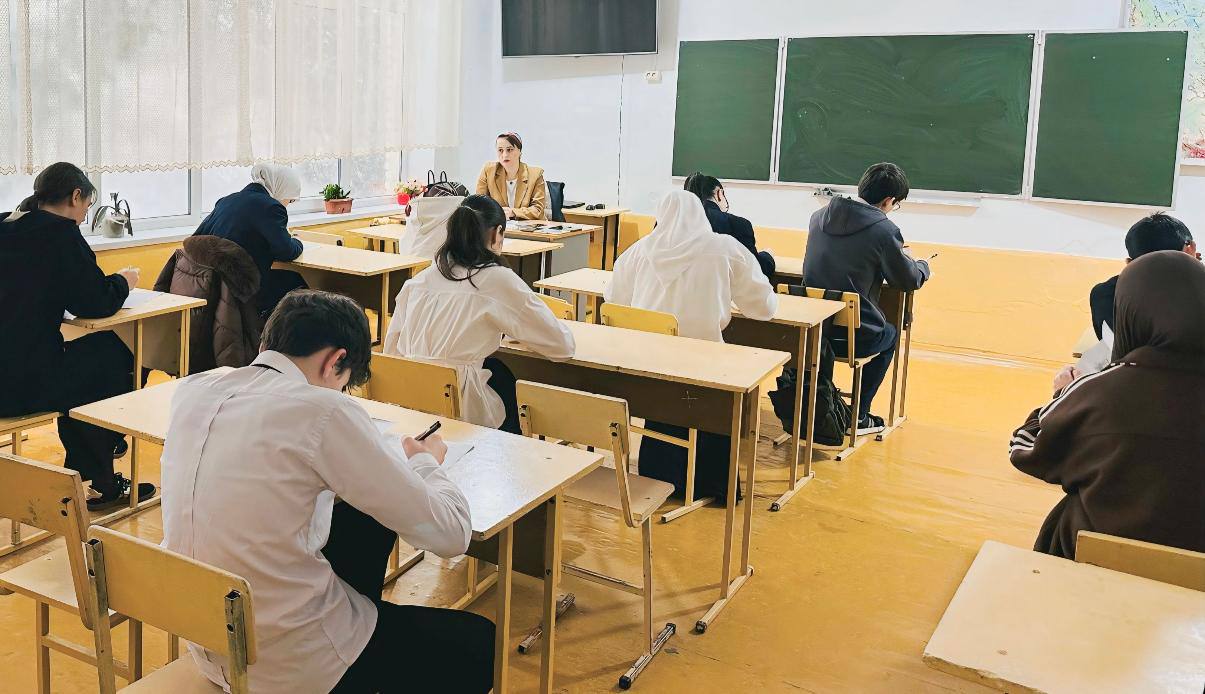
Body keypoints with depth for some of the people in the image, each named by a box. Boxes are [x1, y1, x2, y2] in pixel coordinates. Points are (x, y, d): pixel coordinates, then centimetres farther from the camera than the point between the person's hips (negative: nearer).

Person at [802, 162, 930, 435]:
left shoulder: (819, 216, 4)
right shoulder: (884, 230, -14)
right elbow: (909, 281, -3)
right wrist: (922, 265, 20)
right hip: (854, 337, -5)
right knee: (890, 335, 29)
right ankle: (859, 416, 29)